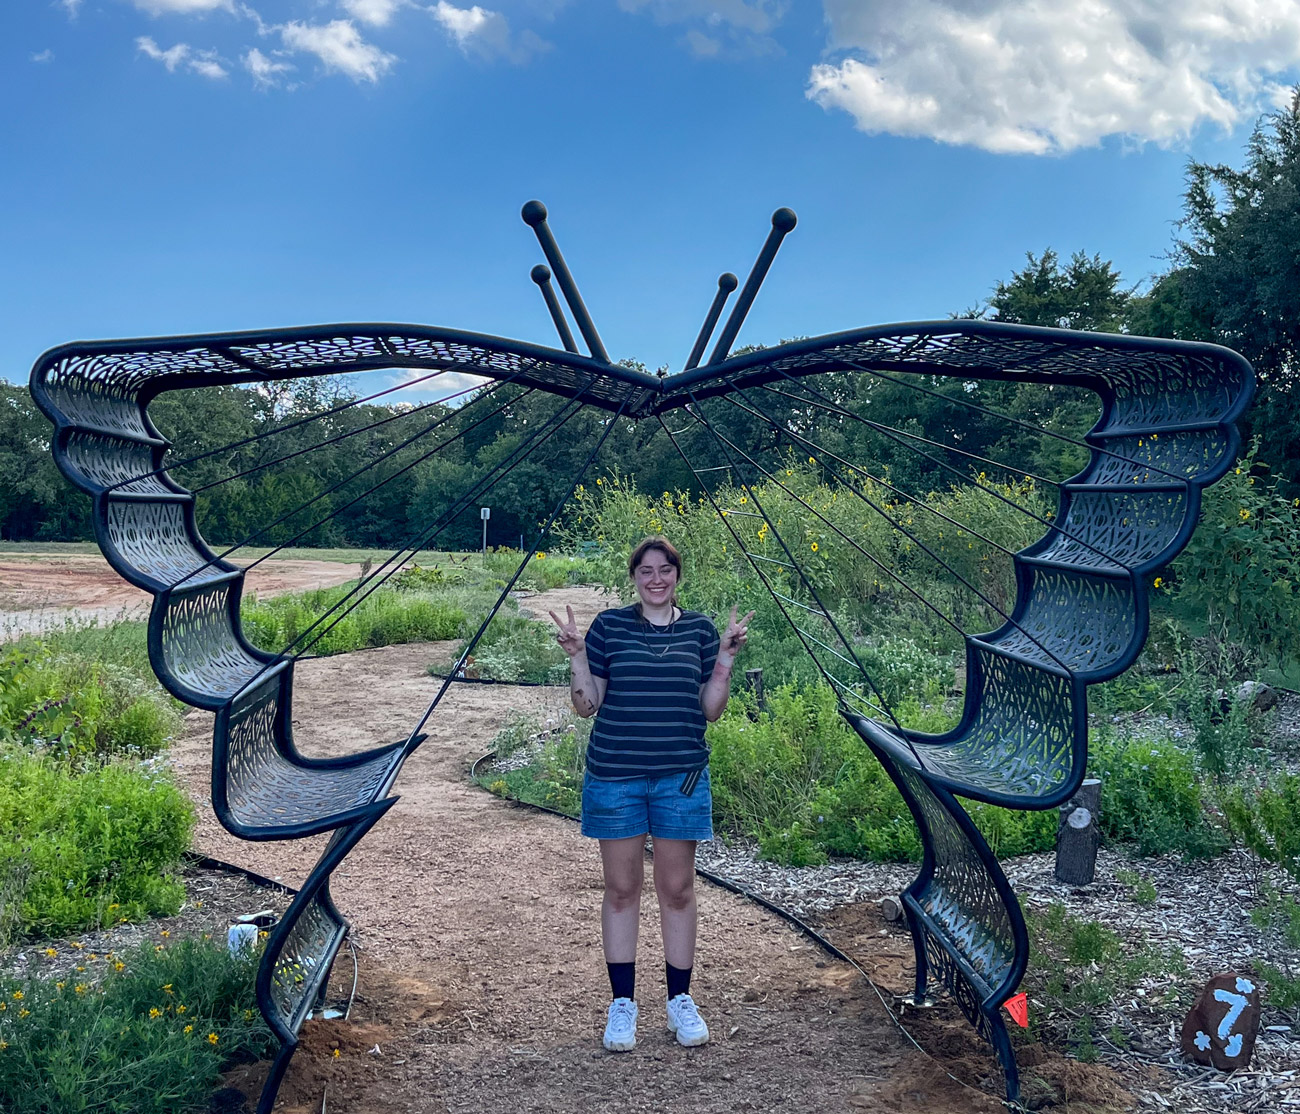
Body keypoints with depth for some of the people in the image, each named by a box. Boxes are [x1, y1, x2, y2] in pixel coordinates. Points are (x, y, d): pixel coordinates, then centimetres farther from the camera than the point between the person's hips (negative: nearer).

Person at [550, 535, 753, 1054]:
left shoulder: (700, 629, 4)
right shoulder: (608, 626, 0)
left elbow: (711, 709, 3)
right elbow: (587, 705, 0)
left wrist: (726, 655, -7)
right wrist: (576, 656, -13)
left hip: (681, 776, 1)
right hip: (615, 775, -1)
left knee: (677, 889, 8)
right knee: (621, 889, 7)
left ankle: (680, 1000, 24)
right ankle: (622, 1004, 20)